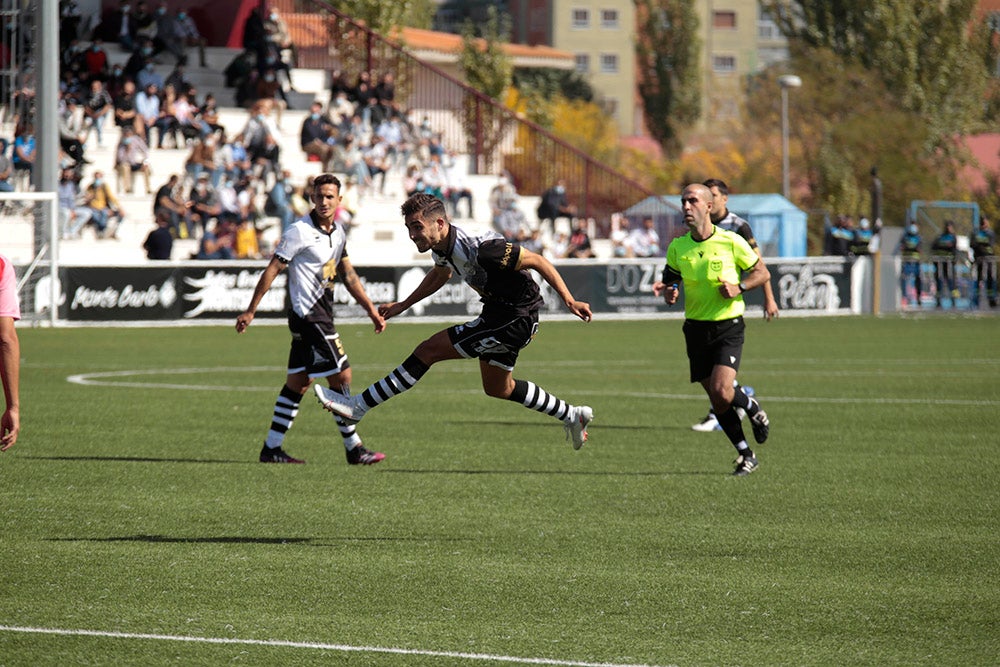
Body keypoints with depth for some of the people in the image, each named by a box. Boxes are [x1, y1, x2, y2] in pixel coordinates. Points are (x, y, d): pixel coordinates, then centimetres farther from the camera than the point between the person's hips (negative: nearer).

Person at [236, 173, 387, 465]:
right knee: (341, 375, -8)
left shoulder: (337, 233, 12)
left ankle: (272, 448, 14)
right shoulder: (300, 231, -14)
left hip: (320, 316, 9)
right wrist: (250, 311, -11)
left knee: (299, 382, 10)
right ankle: (354, 449, -3)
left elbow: (348, 275, 21)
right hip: (309, 315, -9)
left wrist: (371, 309, 17)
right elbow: (272, 270, -12)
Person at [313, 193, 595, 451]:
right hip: (498, 313, 10)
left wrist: (569, 301, -25)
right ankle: (572, 416, 39)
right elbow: (440, 275, 22)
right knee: (497, 388, 26)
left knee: (428, 351, -11)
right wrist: (402, 306, 20)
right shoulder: (441, 245, -3)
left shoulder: (477, 248, -31)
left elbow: (536, 260, -25)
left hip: (514, 320, -10)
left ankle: (359, 406, -4)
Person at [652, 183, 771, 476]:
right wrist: (668, 292, -8)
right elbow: (669, 280, 15)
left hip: (728, 326, -4)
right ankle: (746, 454, 19)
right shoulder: (678, 247, 1)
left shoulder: (731, 242, -9)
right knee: (716, 400, 3)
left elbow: (763, 273, 1)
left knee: (721, 391, -21)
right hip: (696, 328, 4)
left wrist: (739, 288, -16)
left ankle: (752, 408, 13)